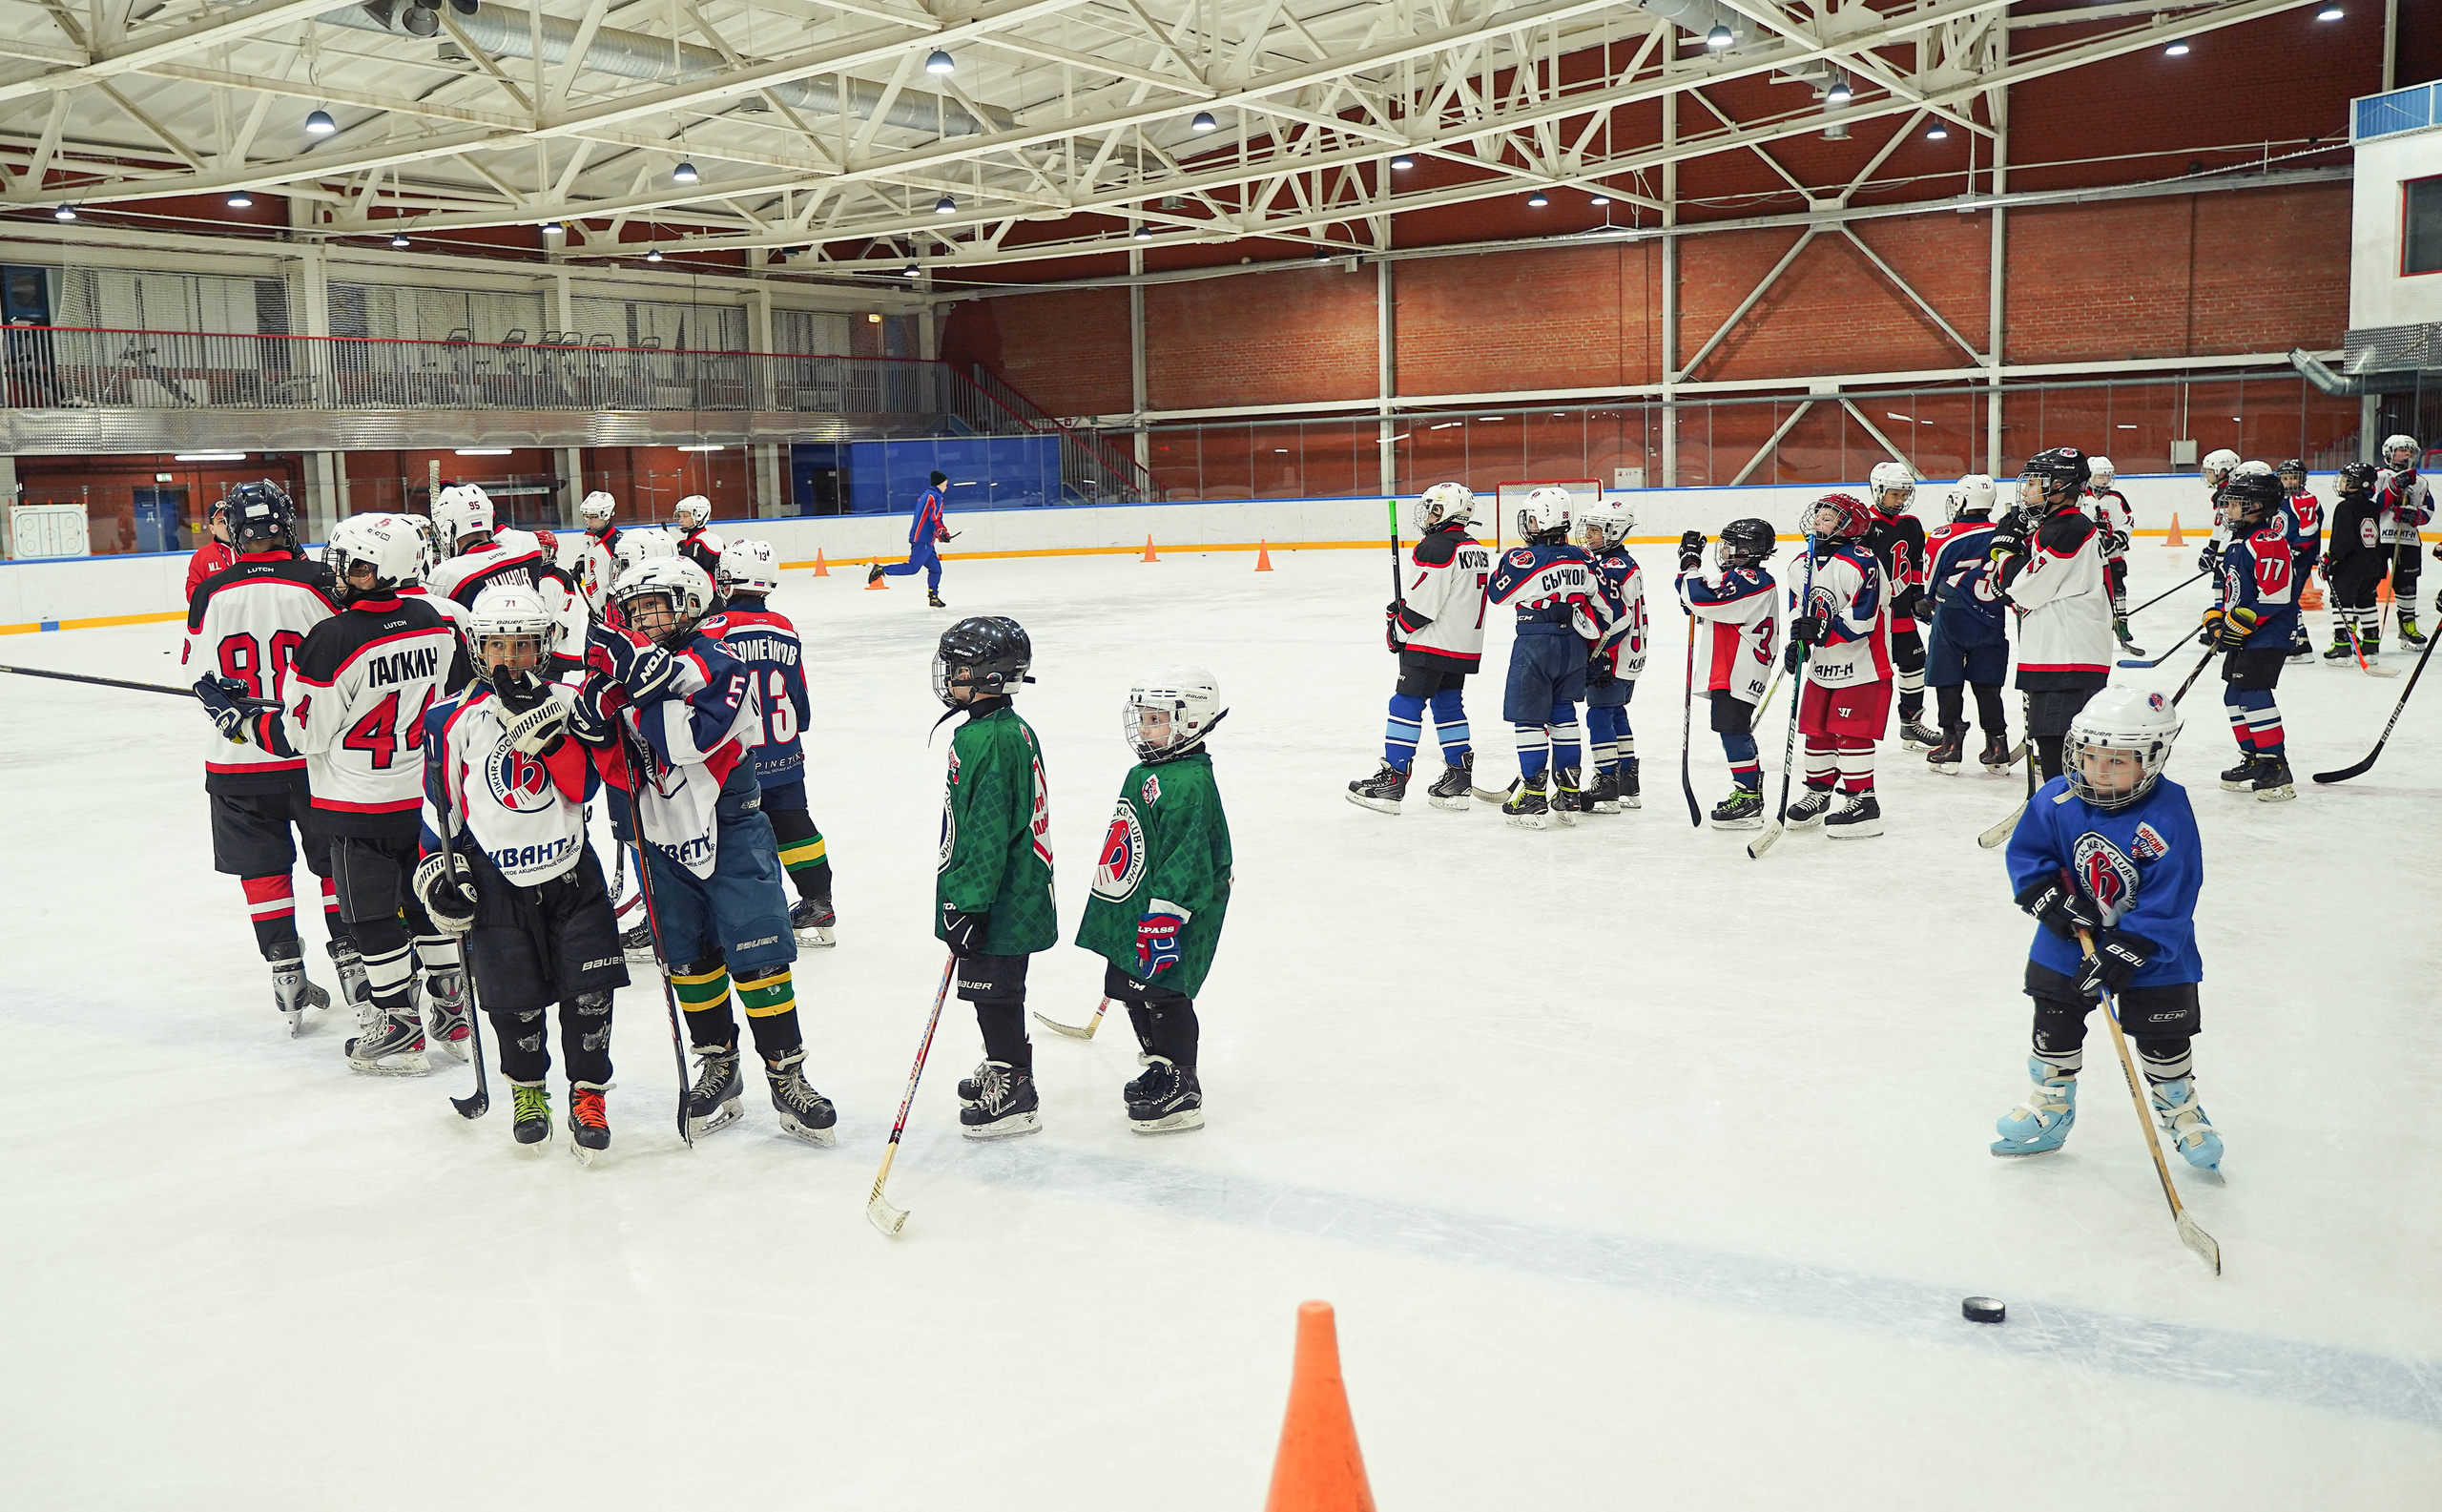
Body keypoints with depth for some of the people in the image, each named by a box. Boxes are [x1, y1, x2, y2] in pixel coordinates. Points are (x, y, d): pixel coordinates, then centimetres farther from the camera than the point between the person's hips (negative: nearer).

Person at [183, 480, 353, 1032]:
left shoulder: (210, 593, -5)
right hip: (317, 754, -1)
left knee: (263, 869, 11)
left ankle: (287, 976, 11)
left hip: (239, 762, 1)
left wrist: (237, 713, 13)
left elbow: (204, 681, 2)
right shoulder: (318, 583, -10)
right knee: (338, 862, 13)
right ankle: (352, 963, 18)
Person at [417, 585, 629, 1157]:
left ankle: (588, 1094, 15)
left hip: (571, 874, 1)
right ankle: (528, 1091, 26)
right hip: (495, 881, -1)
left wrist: (546, 724, -22)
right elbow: (438, 805, 7)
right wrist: (436, 869, 2)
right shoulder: (453, 719, 0)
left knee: (589, 992, -2)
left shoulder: (565, 703, 1)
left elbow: (581, 786, -12)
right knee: (514, 1001, 2)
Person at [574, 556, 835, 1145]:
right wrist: (593, 716, -16)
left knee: (757, 958, -5)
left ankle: (786, 1073, 5)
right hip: (663, 838, 5)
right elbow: (618, 770, 0)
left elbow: (688, 742, -25)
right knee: (689, 962, 12)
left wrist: (648, 681, -30)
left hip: (730, 835, -5)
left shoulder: (719, 665, -12)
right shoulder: (623, 668, 4)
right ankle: (717, 1064, 28)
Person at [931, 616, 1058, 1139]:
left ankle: (1014, 1095, 11)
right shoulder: (1012, 730, 10)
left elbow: (986, 835, -25)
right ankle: (1003, 1067, 38)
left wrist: (967, 905, -21)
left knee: (994, 991, 1)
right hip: (1013, 895, 10)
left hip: (998, 904, -10)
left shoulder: (987, 741, -23)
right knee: (996, 991, 22)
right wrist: (963, 898, 27)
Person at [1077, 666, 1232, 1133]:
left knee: (1161, 994, -7)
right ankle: (1160, 1071, 33)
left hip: (1168, 919, -11)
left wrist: (1165, 913, -27)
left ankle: (1181, 1093, 3)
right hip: (1131, 914, 11)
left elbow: (1188, 856, -25)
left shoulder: (1190, 784, -19)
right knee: (1128, 987, 17)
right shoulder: (1143, 775, 13)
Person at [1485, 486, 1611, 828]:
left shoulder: (1523, 560, -16)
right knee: (1563, 715, 15)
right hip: (1572, 646, 6)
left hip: (1535, 646, -6)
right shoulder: (1582, 559, 3)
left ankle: (1533, 798, 0)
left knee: (1529, 718, 1)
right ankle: (1568, 794, 17)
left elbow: (1496, 593, -2)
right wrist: (1592, 646, 19)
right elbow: (1603, 608, 8)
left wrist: (1507, 559, 12)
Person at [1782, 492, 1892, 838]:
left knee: (1851, 732, -8)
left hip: (1861, 667, -8)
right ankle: (1819, 793, 27)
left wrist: (1821, 629, -31)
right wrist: (1797, 641, 6)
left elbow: (1862, 619, -26)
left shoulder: (1861, 563, -19)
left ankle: (1862, 800, 1)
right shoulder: (1808, 563, 9)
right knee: (1816, 730, 13)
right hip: (1822, 666, 8)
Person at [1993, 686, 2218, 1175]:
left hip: (2153, 954, -3)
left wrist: (2123, 952, -28)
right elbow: (2027, 852, -1)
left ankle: (2180, 1110, 32)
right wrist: (2051, 898, -17)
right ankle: (2050, 1108, 30)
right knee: (2055, 1025, 11)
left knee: (2164, 1038, 7)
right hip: (2067, 946, 3)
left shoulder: (2168, 819, -25)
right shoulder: (2058, 801, -14)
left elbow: (2168, 901, -24)